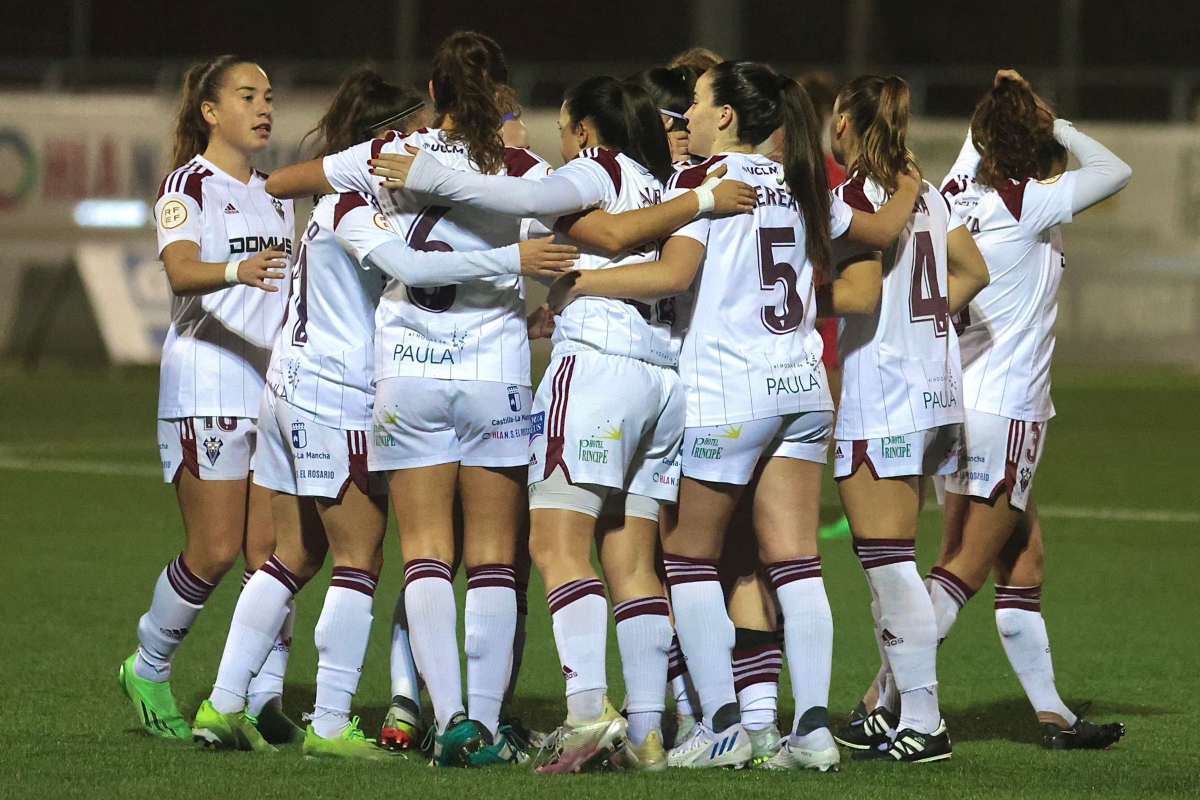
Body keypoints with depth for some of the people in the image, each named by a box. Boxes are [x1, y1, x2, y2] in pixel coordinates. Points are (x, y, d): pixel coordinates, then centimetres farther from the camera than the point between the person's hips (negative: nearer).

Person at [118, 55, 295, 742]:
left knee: (273, 550, -2)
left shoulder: (275, 196, 17)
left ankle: (263, 698, 0)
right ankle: (148, 670, 12)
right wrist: (236, 272, -43)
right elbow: (181, 270, -24)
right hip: (207, 385, -7)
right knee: (215, 552, -8)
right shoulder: (189, 185, -5)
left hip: (274, 386, 7)